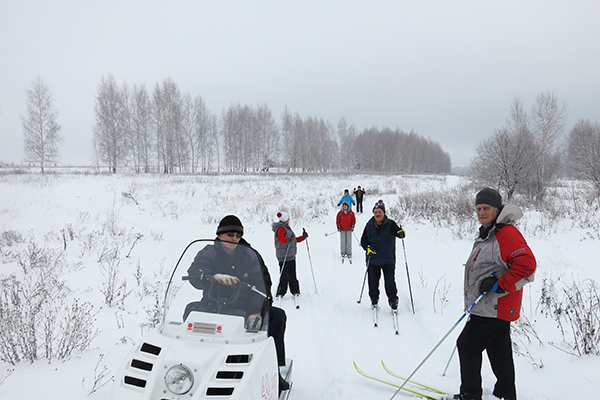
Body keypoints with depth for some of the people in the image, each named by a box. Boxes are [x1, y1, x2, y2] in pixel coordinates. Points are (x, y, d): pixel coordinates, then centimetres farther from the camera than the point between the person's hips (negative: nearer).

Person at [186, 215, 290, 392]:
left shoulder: (250, 256, 4)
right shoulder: (208, 253, 0)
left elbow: (263, 286, -6)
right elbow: (195, 274, -21)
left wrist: (257, 312, -24)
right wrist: (216, 277, -43)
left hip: (246, 309, 1)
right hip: (214, 307, -1)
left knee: (277, 315, -15)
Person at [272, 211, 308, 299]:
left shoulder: (286, 228, 23)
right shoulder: (281, 228, -9)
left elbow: (294, 240, 30)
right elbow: (280, 239, -27)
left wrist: (303, 237, 21)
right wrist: (287, 240, -45)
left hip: (291, 255, 9)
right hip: (284, 255, -9)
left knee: (292, 274, 13)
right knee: (284, 275, -9)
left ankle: (295, 291, 21)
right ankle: (280, 293, -3)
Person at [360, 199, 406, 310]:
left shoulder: (390, 224, -2)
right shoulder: (369, 226, 4)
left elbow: (398, 231, -18)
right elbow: (363, 240, 9)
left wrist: (401, 233, -41)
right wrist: (367, 247, -10)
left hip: (388, 260, -2)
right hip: (373, 260, 2)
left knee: (390, 282, -3)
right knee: (373, 282, 8)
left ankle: (393, 300, 17)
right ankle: (374, 300, 30)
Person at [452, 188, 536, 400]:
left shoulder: (507, 233, -18)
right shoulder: (487, 233, 15)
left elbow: (527, 264, -27)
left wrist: (499, 285, -25)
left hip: (494, 308, -10)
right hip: (490, 306, 10)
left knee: (467, 345, -5)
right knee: (499, 352, 18)